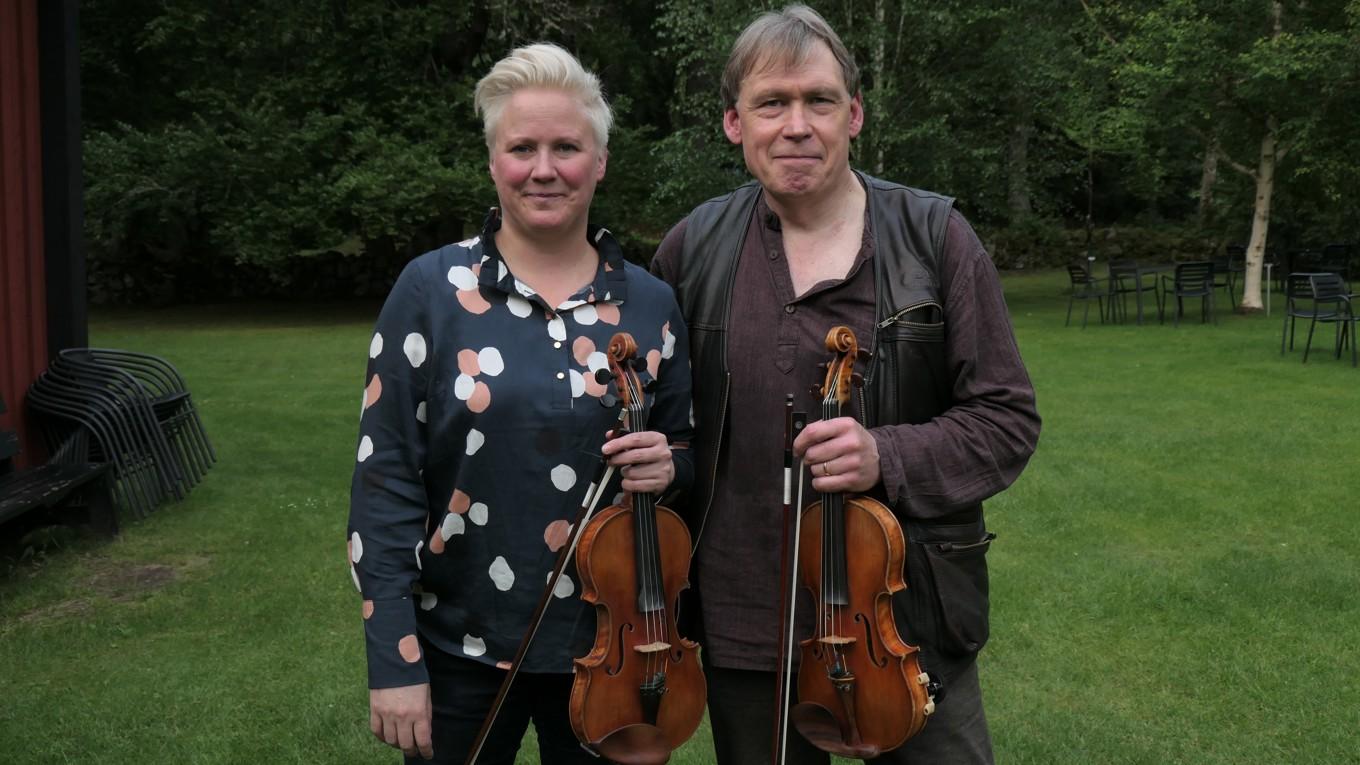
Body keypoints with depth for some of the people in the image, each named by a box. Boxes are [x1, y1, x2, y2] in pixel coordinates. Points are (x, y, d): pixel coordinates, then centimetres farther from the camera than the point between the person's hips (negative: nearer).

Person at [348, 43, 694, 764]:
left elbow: (687, 455, 10)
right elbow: (385, 477, -9)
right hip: (459, 651, -2)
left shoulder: (649, 304, 0)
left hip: (607, 649, 2)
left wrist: (669, 466, -13)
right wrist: (393, 661, -11)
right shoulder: (432, 290, -7)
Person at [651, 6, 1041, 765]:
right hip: (744, 625, 2)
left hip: (905, 616, -1)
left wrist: (887, 458, -20)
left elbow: (1008, 420, -5)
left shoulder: (935, 237, -5)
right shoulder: (696, 247, 0)